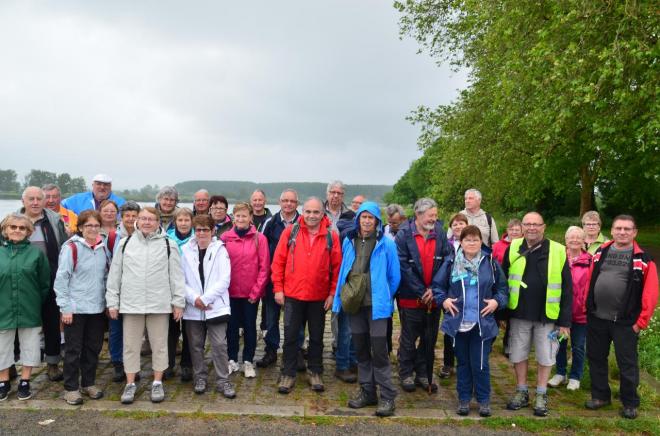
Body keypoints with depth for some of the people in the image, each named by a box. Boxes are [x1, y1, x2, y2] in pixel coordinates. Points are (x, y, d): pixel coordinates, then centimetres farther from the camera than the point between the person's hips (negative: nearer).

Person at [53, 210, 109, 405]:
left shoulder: (103, 248, 7)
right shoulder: (71, 248, -10)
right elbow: (61, 279, -11)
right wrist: (65, 307, -13)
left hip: (97, 308, 5)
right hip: (75, 308, -5)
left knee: (93, 348, 13)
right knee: (73, 350, 4)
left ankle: (89, 383, 27)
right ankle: (71, 388, 17)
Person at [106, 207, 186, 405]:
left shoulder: (167, 245, 1)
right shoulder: (125, 243, 6)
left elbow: (176, 275, 1)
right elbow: (114, 274, 8)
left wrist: (178, 302, -1)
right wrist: (112, 302, 6)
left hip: (159, 304, -1)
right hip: (131, 304, 1)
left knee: (159, 344, 7)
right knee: (131, 345, 8)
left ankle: (157, 383, 20)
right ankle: (130, 384, 21)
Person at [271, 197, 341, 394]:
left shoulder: (331, 236, -3)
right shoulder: (290, 232, -4)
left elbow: (336, 267, -1)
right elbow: (278, 261, -1)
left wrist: (332, 293, -3)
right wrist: (278, 288, -4)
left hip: (319, 297, 1)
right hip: (292, 295, 0)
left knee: (316, 337, 13)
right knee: (290, 336, 8)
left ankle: (315, 372, 29)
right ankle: (288, 374, 21)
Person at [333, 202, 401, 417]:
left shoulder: (386, 244, -6)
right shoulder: (348, 241, 6)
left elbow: (394, 276, 1)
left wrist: (385, 297, 8)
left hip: (376, 304, -4)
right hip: (354, 302, 5)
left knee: (379, 350, -5)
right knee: (361, 349, 12)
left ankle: (387, 396, 7)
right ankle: (367, 391, 25)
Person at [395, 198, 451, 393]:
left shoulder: (440, 234, 1)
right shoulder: (404, 235, -9)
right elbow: (403, 267, -14)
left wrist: (435, 290, -12)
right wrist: (421, 292, -15)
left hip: (433, 298, 4)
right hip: (411, 297, -3)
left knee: (430, 339, 13)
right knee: (409, 339, 9)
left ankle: (423, 374, 30)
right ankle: (406, 374, 26)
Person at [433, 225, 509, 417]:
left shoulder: (491, 263, 0)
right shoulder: (451, 262, 0)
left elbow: (503, 287, 8)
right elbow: (437, 285, 7)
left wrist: (497, 301, -8)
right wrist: (443, 300, -8)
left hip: (482, 323, -1)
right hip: (458, 322, 1)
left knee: (480, 363, 2)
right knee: (462, 362, 12)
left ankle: (484, 400, 20)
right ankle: (464, 399, 25)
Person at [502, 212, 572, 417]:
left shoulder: (557, 251, -5)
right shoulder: (513, 248, 0)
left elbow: (566, 288, -2)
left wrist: (565, 320, -5)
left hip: (547, 316, -1)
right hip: (519, 315, 2)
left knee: (545, 357, 10)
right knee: (518, 355, 11)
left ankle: (541, 396, 26)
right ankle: (521, 392, 29)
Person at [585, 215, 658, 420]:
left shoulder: (643, 259, -7)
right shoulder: (601, 252, 7)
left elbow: (650, 293, -8)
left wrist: (641, 321, -9)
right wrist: (588, 308, 8)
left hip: (625, 322, -4)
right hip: (596, 318, 4)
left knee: (627, 364, 7)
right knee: (596, 358, 14)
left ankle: (630, 403, 25)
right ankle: (600, 395, 31)